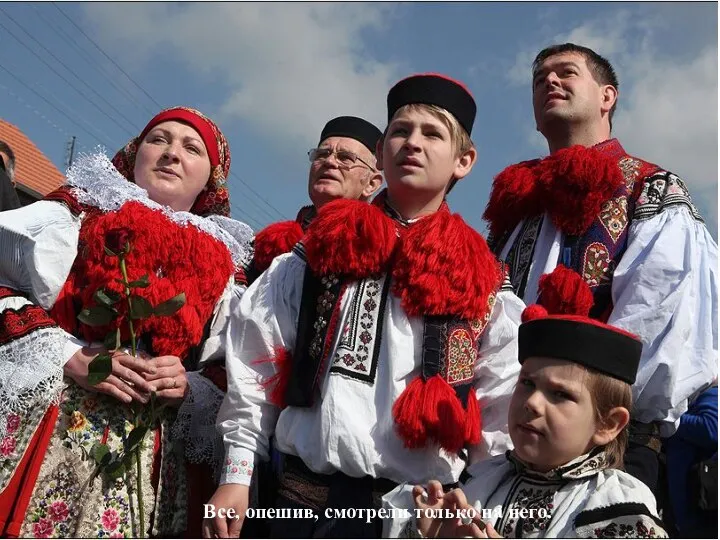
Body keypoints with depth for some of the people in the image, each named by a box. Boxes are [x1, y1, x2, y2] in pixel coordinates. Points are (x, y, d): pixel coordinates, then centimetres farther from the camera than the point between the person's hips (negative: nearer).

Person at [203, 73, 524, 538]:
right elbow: (253, 367, 6)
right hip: (309, 499, 1)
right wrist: (237, 475, 1)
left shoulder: (481, 284, 4)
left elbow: (503, 415, 3)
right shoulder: (322, 253, 7)